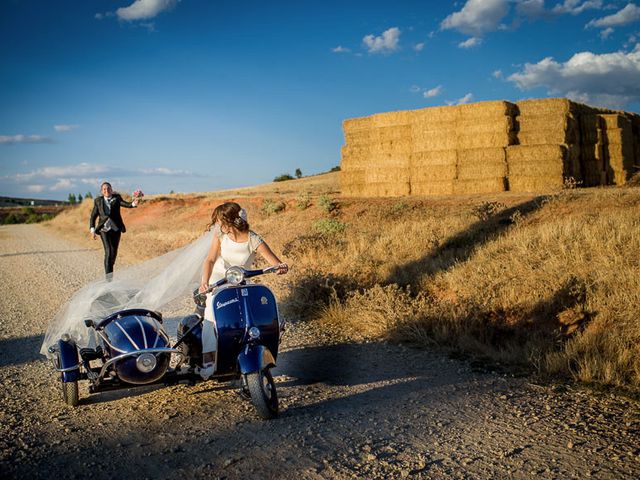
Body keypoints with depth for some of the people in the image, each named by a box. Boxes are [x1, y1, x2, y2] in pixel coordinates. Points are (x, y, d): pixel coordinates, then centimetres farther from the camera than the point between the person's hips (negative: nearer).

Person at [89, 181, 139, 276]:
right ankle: (108, 276, -14)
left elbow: (125, 204, -17)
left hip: (116, 229, 2)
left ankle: (110, 267, 40)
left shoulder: (116, 198, 1)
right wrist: (92, 230, -3)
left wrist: (133, 204, -39)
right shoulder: (98, 201, 2)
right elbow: (93, 216, 6)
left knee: (114, 252, 12)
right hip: (104, 229, -2)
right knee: (108, 251, -14)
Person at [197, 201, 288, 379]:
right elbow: (210, 259, -10)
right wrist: (205, 281, -27)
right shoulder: (220, 234, -10)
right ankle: (208, 358, -31)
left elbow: (276, 263, -23)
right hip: (217, 279, 0)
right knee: (212, 313, -26)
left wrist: (282, 267, -47)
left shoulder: (254, 240, -19)